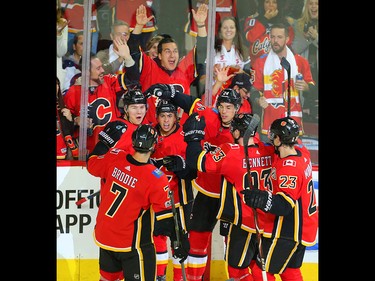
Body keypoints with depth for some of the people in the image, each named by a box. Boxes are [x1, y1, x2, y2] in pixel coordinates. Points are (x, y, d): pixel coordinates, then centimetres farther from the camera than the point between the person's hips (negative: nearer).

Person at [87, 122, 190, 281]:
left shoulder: (114, 158, -11)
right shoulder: (156, 179, -23)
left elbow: (92, 164, 10)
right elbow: (165, 216, -15)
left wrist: (105, 139, 17)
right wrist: (179, 239, -4)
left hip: (103, 237, 6)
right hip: (131, 244, -6)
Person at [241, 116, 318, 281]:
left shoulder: (289, 167, -28)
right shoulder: (300, 152, -2)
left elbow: (285, 204, -33)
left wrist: (264, 200, -46)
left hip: (288, 232, -10)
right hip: (300, 229, 10)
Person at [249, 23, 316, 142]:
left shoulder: (300, 61, 8)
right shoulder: (261, 62, 6)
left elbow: (312, 86, 14)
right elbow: (254, 90, 7)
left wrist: (305, 87, -8)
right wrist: (258, 100, -14)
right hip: (269, 122, 0)